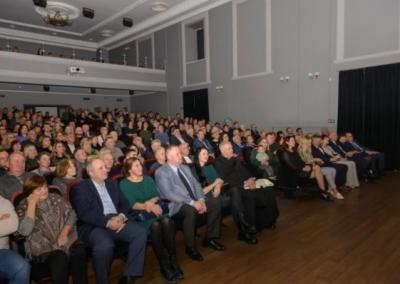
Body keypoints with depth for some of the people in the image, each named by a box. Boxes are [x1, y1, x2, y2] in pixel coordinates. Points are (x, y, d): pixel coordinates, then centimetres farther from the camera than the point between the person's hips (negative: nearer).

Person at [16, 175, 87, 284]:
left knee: (79, 250, -29)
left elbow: (71, 214, 7)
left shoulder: (55, 198, 11)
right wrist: (32, 204, -16)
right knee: (59, 257, -35)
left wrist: (64, 233, -10)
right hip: (43, 247, -3)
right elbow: (24, 231, -16)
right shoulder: (23, 207, 1)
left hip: (65, 239, 3)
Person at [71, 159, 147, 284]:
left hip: (117, 221, 6)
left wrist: (121, 217, -9)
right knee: (105, 245, -36)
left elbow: (124, 203, 14)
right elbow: (84, 213, -12)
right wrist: (107, 222, -21)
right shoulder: (81, 188, 0)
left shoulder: (112, 184, 18)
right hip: (93, 226, -5)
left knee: (141, 232, -18)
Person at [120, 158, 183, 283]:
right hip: (139, 214, -3)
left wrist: (149, 202, -11)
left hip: (156, 209, 4)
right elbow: (132, 204, -7)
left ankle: (173, 260, -24)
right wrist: (149, 206, -18)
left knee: (167, 221, -31)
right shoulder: (124, 184, 4)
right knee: (155, 225, -35)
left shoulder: (148, 179, 19)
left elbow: (157, 196, 9)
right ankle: (164, 265, -25)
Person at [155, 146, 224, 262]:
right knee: (191, 211, -37)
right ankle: (190, 247, -15)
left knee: (215, 203, -11)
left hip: (195, 201, 7)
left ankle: (209, 238, 5)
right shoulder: (161, 172, -8)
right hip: (177, 205, -7)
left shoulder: (185, 168, 16)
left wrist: (201, 200, -8)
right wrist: (191, 202, -24)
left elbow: (196, 184, 13)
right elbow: (168, 194, -18)